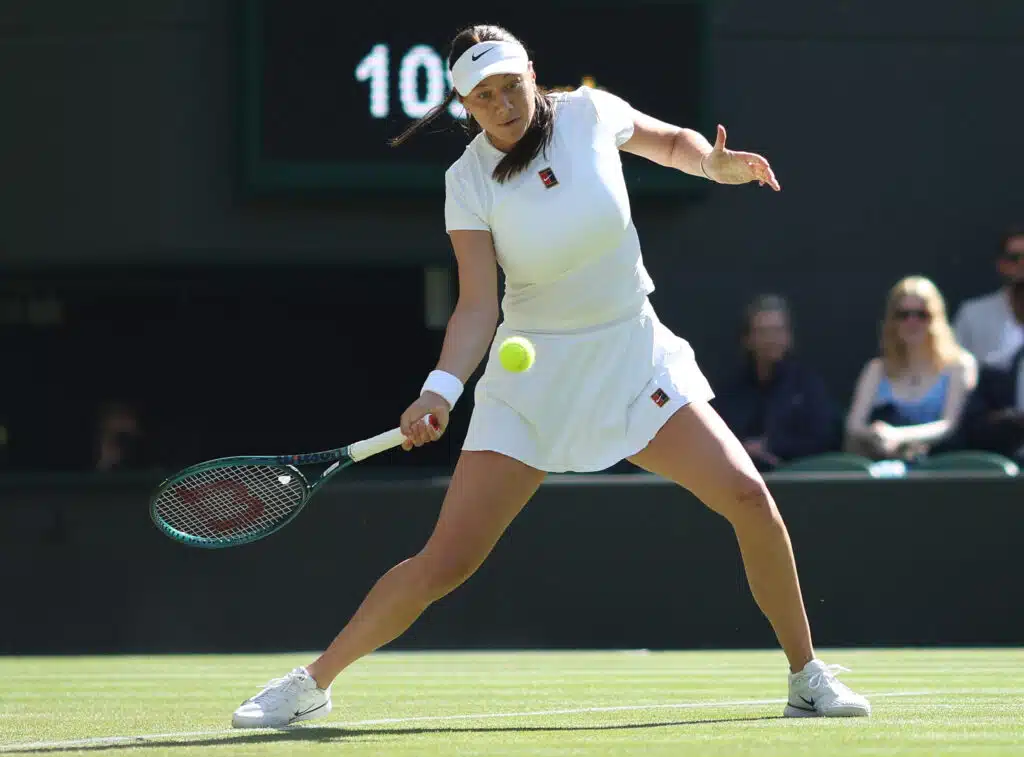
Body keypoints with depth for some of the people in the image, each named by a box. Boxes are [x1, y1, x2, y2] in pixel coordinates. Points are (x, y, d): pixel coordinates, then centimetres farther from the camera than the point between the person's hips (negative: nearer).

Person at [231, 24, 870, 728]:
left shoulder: (588, 112, -5)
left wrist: (716, 164, -7)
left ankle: (808, 676, 6)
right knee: (444, 561, -9)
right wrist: (441, 389, -30)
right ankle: (311, 683, 6)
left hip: (633, 351, 2)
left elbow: (672, 141, 15)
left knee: (748, 497, -12)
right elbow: (478, 306, -14)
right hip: (534, 371, -2)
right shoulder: (469, 182, -11)